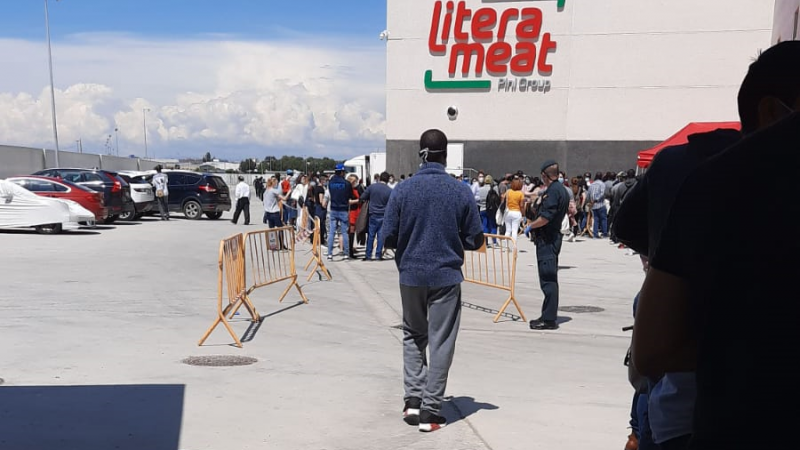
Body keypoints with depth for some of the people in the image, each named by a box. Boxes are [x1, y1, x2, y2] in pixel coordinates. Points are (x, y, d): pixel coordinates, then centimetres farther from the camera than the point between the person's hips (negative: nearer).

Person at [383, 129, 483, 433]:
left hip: (411, 274, 2)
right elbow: (475, 239, -1)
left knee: (413, 335, 20)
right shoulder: (462, 191, -7)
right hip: (446, 275, -1)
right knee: (441, 342, 7)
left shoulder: (402, 190, -6)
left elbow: (389, 237, -3)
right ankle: (430, 410, 10)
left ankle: (413, 399, 13)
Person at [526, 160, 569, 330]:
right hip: (554, 237, 10)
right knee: (551, 279, 15)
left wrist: (530, 226, -10)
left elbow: (546, 217, -24)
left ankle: (549, 319, -4)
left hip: (546, 240, -10)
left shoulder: (553, 191, -16)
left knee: (548, 280, -7)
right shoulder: (562, 189, 15)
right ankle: (548, 316, 23)